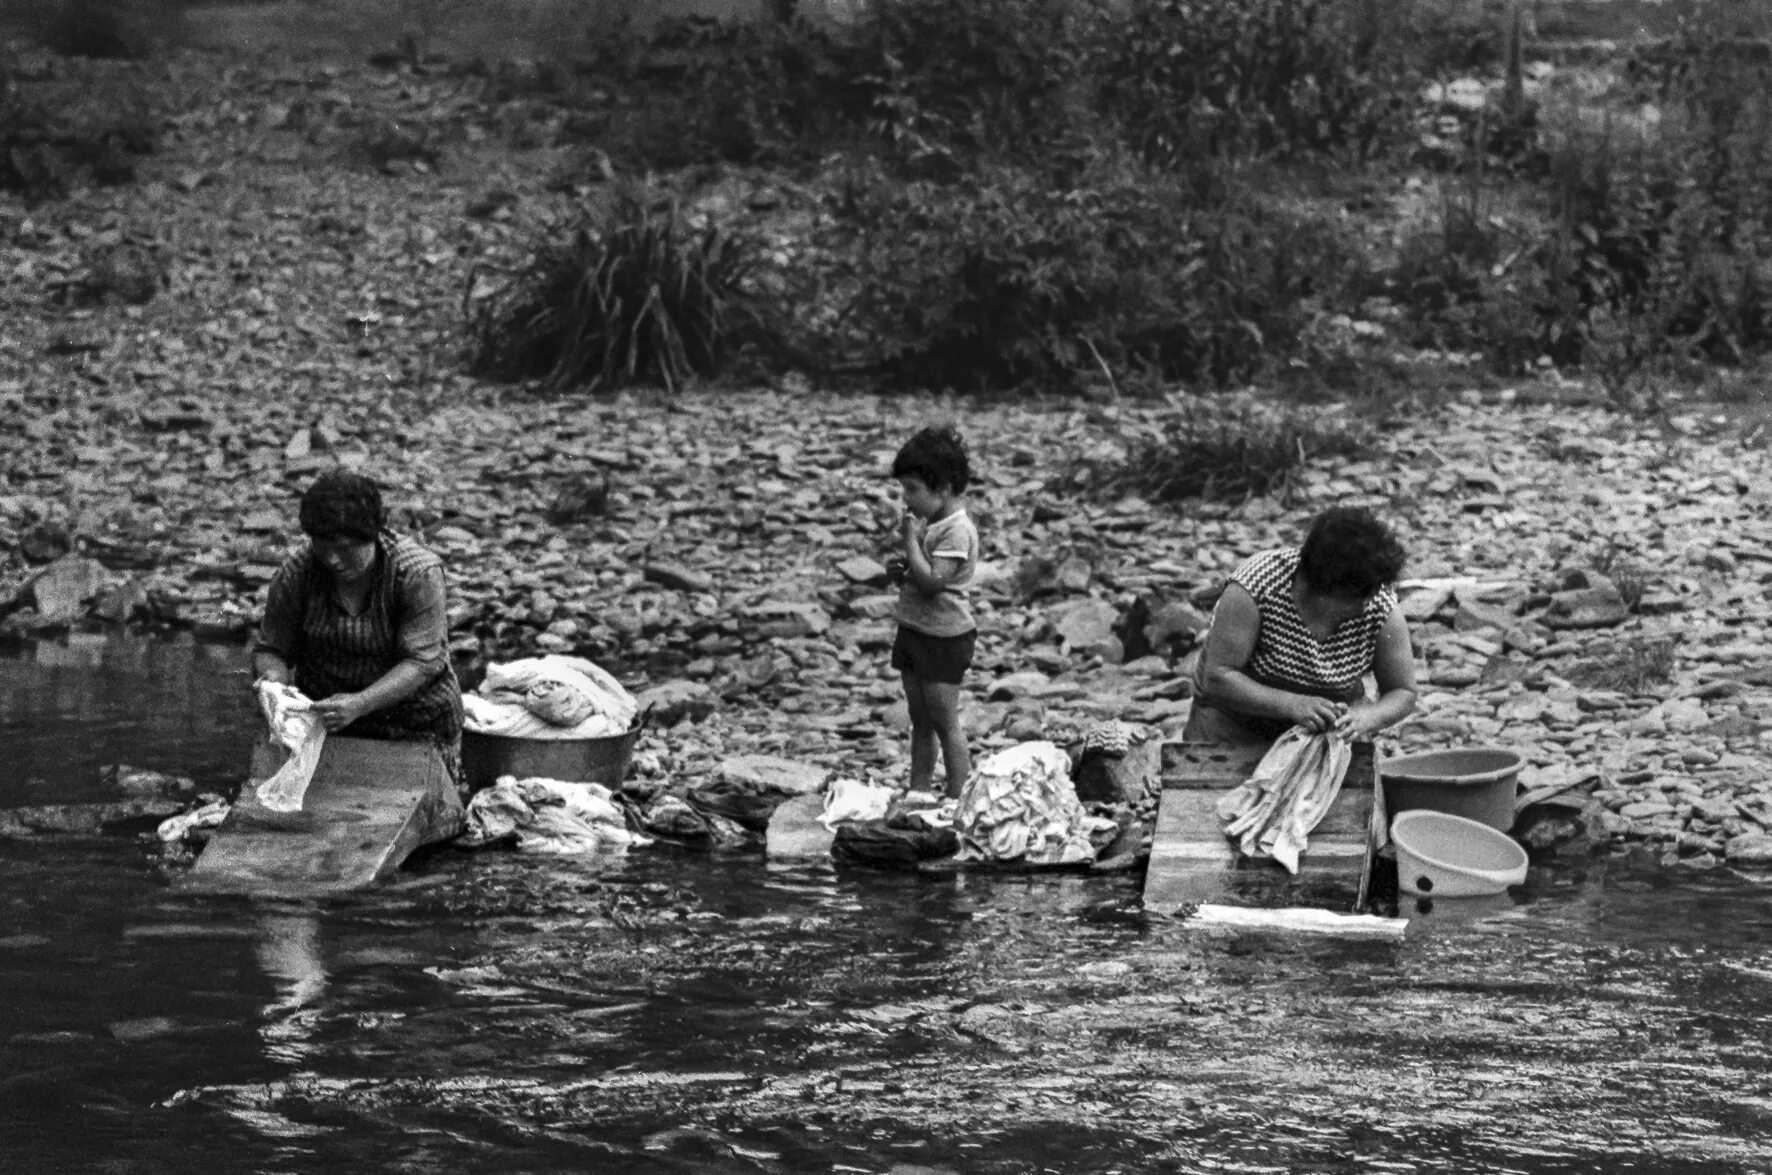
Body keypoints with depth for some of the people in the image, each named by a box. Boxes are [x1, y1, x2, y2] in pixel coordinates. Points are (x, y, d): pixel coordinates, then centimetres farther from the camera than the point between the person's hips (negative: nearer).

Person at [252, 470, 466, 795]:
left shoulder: (418, 573, -19)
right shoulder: (297, 573, -10)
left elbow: (420, 662, -24)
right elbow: (270, 649, -2)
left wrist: (359, 704, -38)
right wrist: (272, 677, -27)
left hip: (414, 724, -2)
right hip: (322, 719, 2)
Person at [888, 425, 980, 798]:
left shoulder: (957, 530, -19)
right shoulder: (928, 523, 9)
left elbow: (932, 581, -27)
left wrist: (910, 539, -20)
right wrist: (902, 571, -2)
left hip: (944, 637, -9)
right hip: (914, 630, 9)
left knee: (944, 723, -3)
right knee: (921, 722, 13)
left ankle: (959, 799, 3)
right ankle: (918, 792, 19)